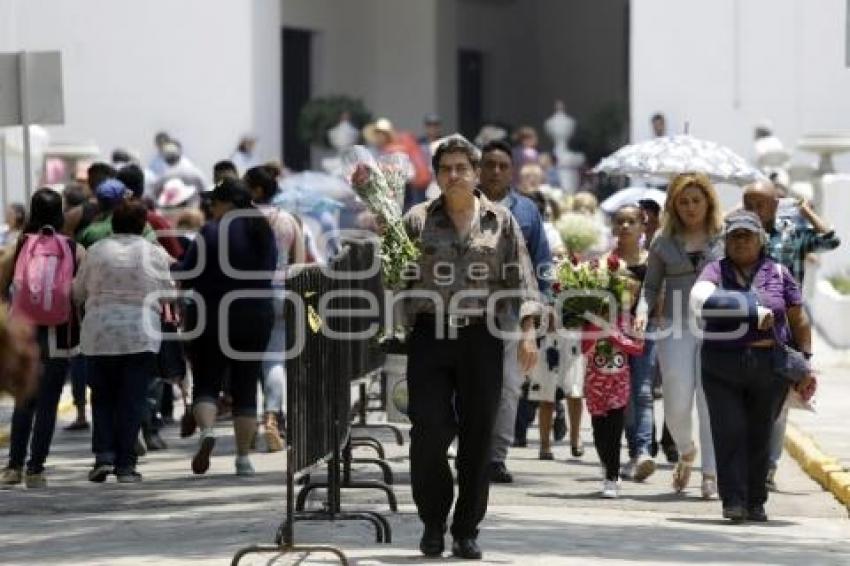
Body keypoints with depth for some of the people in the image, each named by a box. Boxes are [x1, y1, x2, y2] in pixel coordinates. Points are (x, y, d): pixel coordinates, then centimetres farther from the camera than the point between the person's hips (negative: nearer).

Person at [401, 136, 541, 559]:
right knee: (428, 433, -7)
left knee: (477, 437, 2)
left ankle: (466, 530, 12)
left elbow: (521, 279, 6)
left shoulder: (500, 221, 9)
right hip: (429, 337, -1)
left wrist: (527, 332, -2)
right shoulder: (417, 220, 7)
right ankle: (433, 523, 11)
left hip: (481, 338, 1)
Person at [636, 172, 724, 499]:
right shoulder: (665, 242, 10)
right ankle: (686, 453, 26)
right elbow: (651, 285, 11)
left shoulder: (726, 239, 6)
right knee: (677, 403, -4)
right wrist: (643, 312, -7)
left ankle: (711, 474, 2)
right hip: (676, 326, 1)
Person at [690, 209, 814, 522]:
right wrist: (756, 311, -23)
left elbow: (799, 322, 12)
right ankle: (733, 500, -10)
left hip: (769, 367, 1)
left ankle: (755, 502, 16)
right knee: (729, 433, -10)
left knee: (760, 435, 6)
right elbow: (699, 299, -19)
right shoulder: (716, 271, 3)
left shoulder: (778, 274, 9)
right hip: (722, 367, -1)